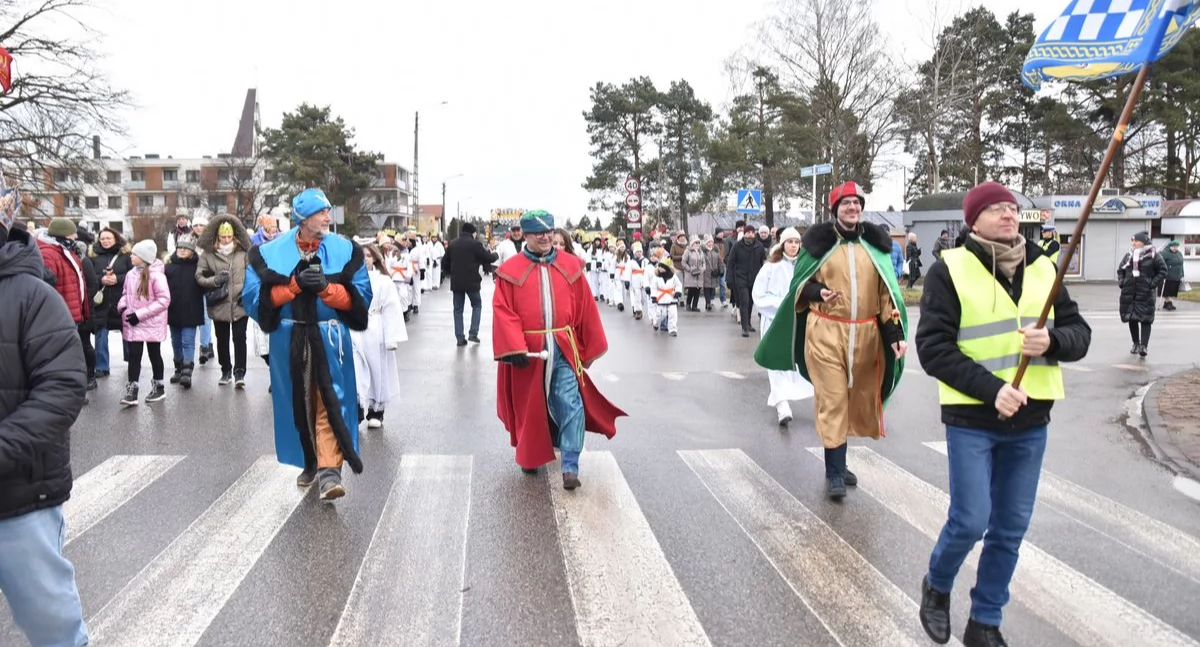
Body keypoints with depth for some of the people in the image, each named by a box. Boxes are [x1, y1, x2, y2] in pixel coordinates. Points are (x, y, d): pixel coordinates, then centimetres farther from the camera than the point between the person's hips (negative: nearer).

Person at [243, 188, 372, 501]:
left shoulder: (346, 250, -1)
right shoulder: (269, 252, -1)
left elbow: (359, 298, -4)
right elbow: (254, 297, -5)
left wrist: (326, 288, -19)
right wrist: (294, 284, -16)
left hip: (330, 337, -1)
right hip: (289, 339, 1)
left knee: (330, 404, -7)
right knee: (300, 404, 12)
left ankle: (329, 469, -6)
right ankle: (310, 463, 29)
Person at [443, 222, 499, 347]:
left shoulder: (452, 244, 7)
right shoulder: (474, 244, -9)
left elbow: (446, 263, 12)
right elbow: (489, 258, -7)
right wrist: (495, 254, 15)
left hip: (456, 282, 4)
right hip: (471, 281, -4)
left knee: (458, 309, 10)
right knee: (476, 305, 14)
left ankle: (460, 337, 5)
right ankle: (473, 333, 4)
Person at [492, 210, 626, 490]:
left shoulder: (571, 266, 3)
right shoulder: (510, 271, -3)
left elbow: (586, 309, 6)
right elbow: (503, 312, -9)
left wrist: (590, 349, 7)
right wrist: (515, 349, -20)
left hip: (563, 349, 1)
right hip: (528, 350, -1)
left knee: (570, 405, -7)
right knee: (530, 407, 14)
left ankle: (570, 466, 0)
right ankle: (530, 457, 34)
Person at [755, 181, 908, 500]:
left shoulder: (875, 243, 8)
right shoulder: (819, 241, 0)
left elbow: (887, 290, 6)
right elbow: (800, 283, 6)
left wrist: (895, 333, -3)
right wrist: (818, 292, -16)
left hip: (865, 334, 4)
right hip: (827, 333, -4)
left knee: (856, 399, 12)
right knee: (832, 401, -4)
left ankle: (838, 462, 30)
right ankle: (834, 473, 4)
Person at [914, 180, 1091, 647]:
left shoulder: (1043, 268, 7)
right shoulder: (950, 269, -8)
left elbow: (1080, 333, 8)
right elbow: (932, 347, -12)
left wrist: (1052, 342, -15)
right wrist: (990, 389, -22)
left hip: (1030, 420, 5)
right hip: (971, 418, -4)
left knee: (1011, 527, 10)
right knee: (970, 521, -6)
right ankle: (936, 586, 26)